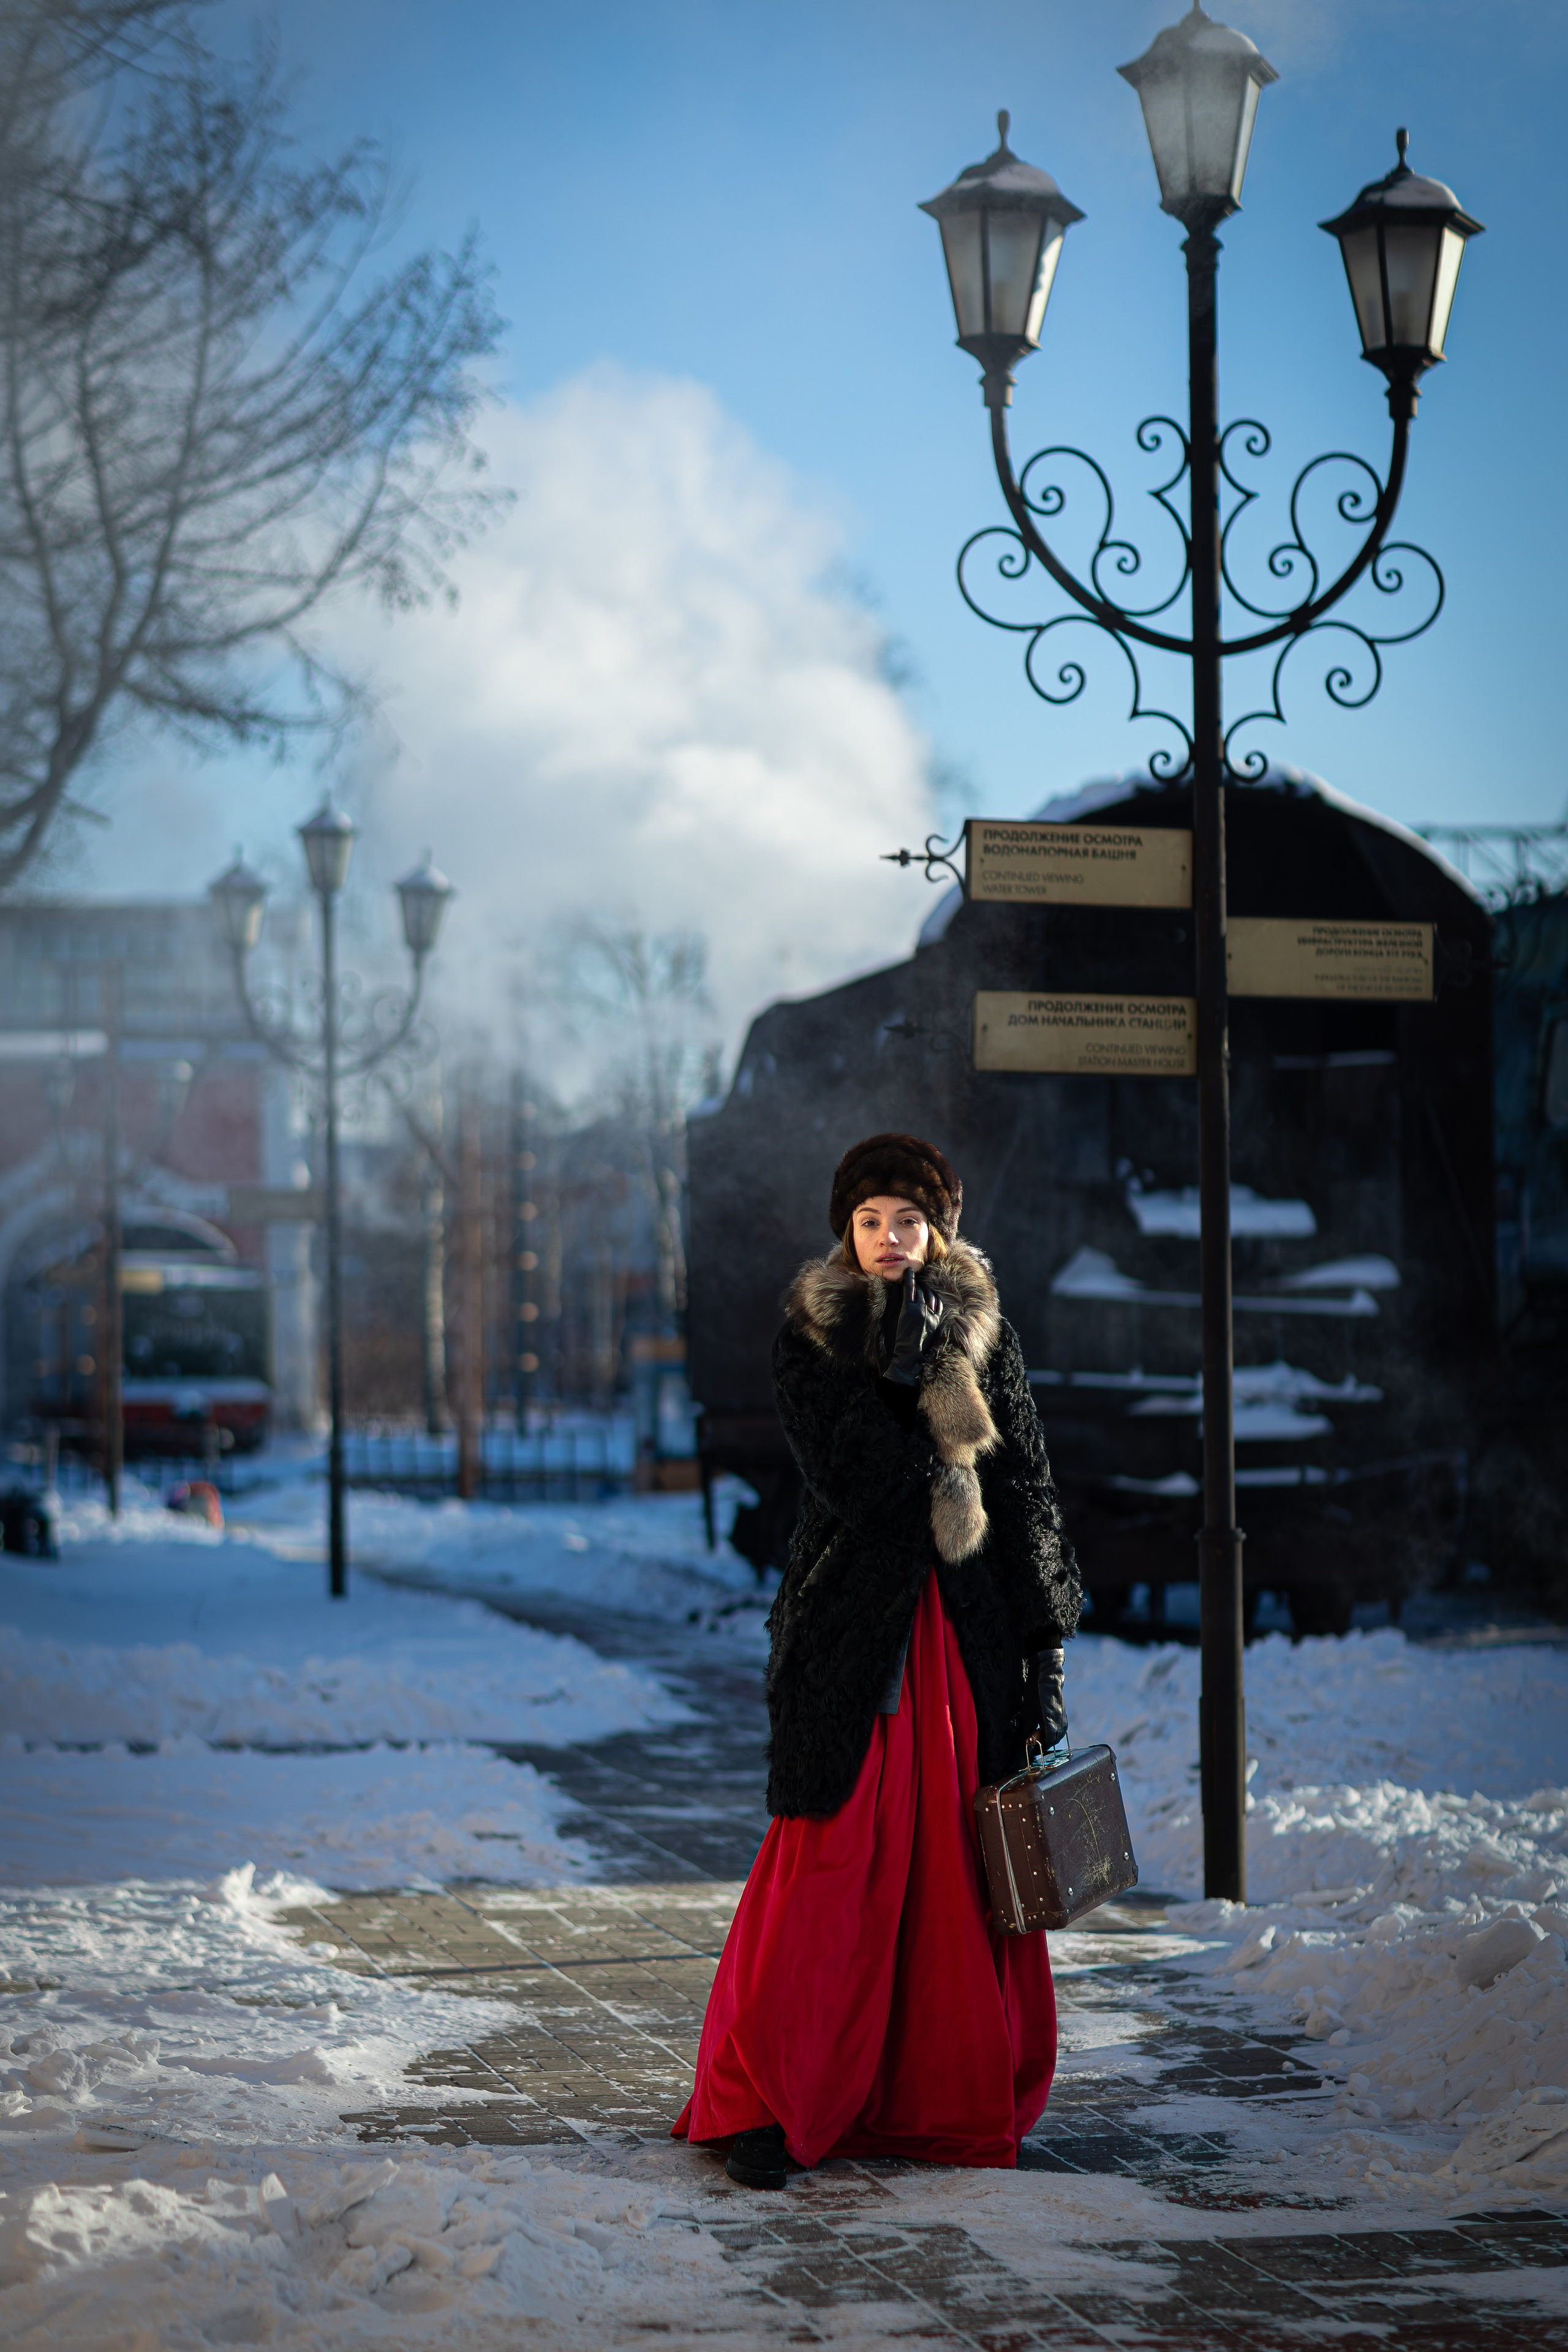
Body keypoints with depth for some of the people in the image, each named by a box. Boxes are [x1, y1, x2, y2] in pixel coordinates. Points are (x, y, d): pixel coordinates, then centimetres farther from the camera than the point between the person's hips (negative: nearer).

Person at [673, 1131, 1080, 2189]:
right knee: (832, 1862, -7)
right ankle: (767, 2102, 0)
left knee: (961, 1862, 1)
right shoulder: (811, 1337, 1)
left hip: (967, 1628, 2)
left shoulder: (989, 1337, 7)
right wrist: (897, 1373, -19)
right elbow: (849, 1480, -12)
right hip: (851, 1627, -2)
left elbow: (1027, 1495, 5)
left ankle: (951, 2095, 12)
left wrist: (1045, 1656, 1)